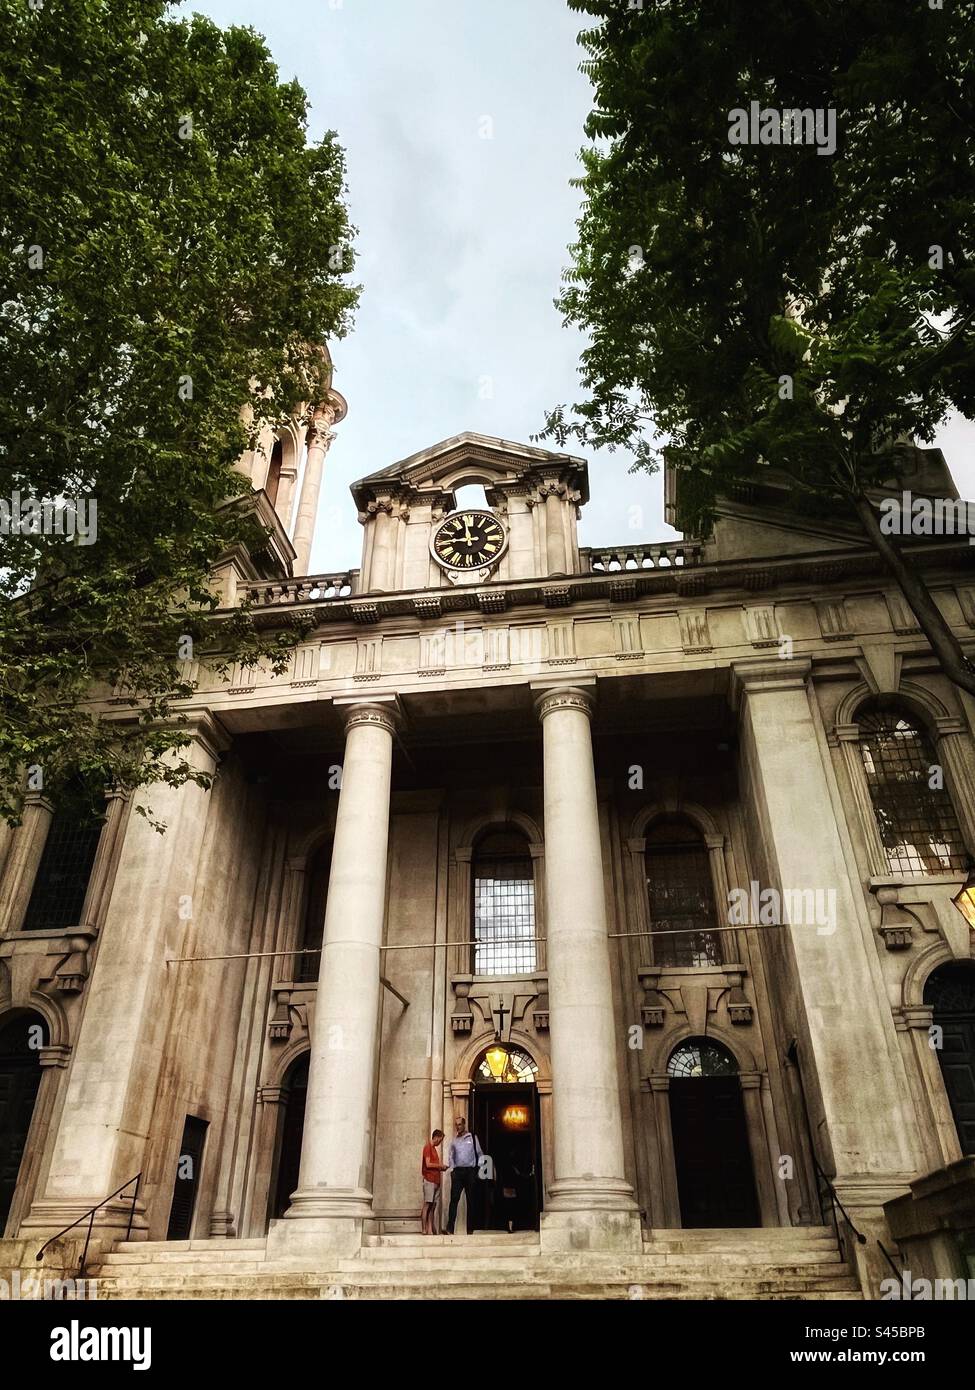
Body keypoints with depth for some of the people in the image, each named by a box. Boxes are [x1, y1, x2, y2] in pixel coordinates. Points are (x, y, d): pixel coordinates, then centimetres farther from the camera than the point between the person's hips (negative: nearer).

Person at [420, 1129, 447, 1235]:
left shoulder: (434, 1149, 22)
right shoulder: (427, 1147, -4)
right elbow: (428, 1164, -13)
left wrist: (441, 1168, 8)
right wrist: (441, 1165, -5)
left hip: (436, 1181, 8)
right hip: (429, 1180, -8)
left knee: (433, 1206, 4)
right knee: (427, 1205, -9)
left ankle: (430, 1230, 2)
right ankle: (424, 1229, -9)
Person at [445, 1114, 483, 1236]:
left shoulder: (473, 1138, 9)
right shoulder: (454, 1140, 14)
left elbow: (480, 1154, 9)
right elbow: (450, 1156, 15)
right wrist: (452, 1169, 0)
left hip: (470, 1171, -1)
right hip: (457, 1171, 1)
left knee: (471, 1200, 1)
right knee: (454, 1199, -11)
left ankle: (470, 1229, 6)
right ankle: (450, 1228, -15)